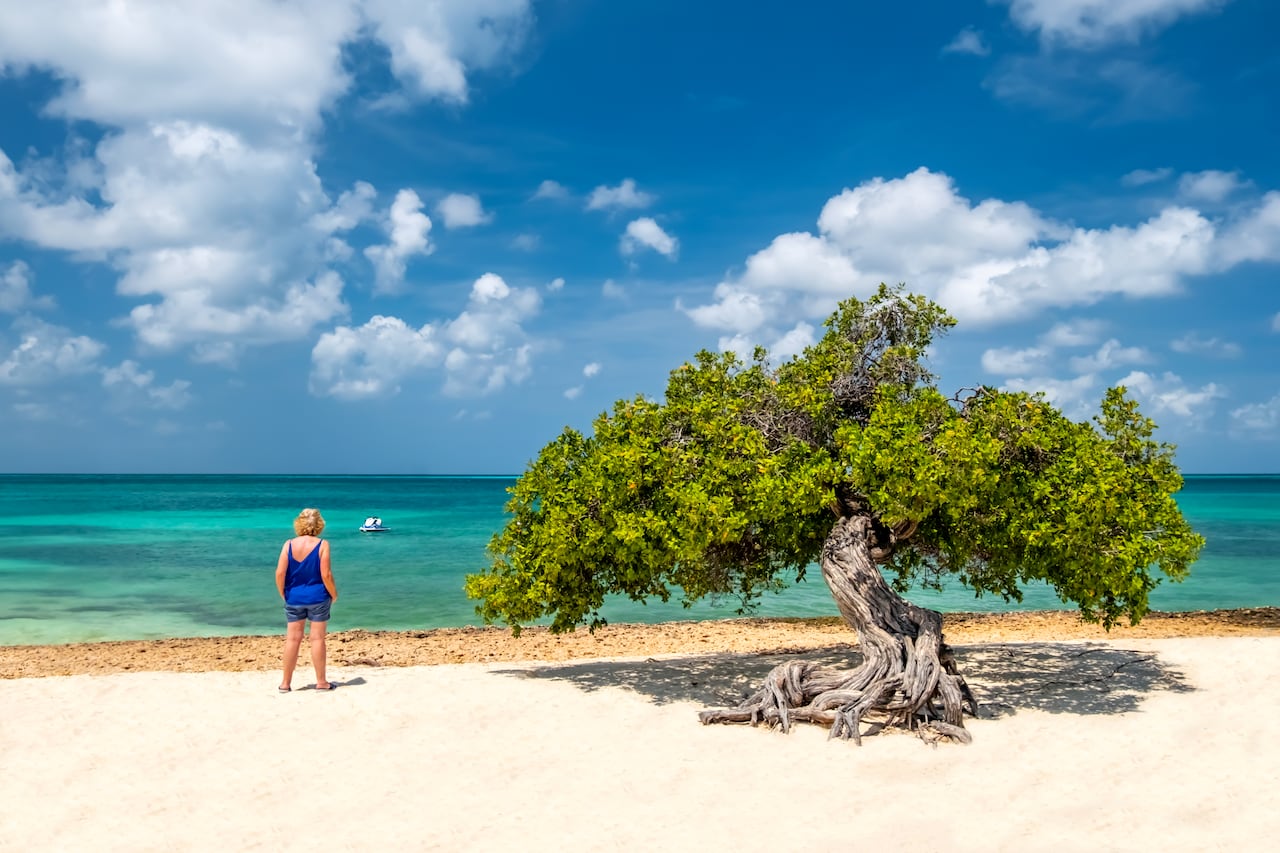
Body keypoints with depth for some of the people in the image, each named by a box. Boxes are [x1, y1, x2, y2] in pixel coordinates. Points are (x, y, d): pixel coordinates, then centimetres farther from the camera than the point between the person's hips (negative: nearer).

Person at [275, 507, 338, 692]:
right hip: (317, 597, -2)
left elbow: (280, 573, -6)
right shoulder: (322, 545, -10)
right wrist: (334, 594, 1)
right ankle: (321, 682, 11)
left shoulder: (289, 545, -3)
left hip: (294, 597, 2)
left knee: (292, 639, 8)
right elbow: (326, 575, -14)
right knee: (317, 638, 4)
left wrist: (283, 594, 8)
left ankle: (286, 683, 14)